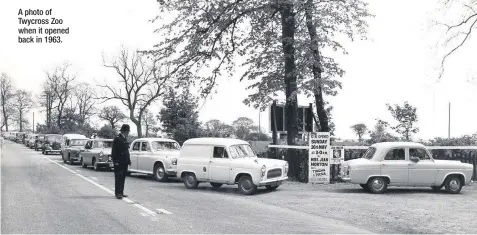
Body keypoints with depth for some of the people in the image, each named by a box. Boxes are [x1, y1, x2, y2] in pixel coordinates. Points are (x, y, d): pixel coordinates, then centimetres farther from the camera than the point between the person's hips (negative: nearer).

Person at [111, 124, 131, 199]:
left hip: (124, 162, 8)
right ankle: (118, 193, -7)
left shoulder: (124, 139, 17)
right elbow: (114, 151, -13)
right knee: (118, 177, -7)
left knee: (123, 178, 10)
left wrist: (128, 160, 14)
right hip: (119, 163, -8)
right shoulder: (117, 139, -10)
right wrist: (115, 161, -19)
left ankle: (121, 192, 16)